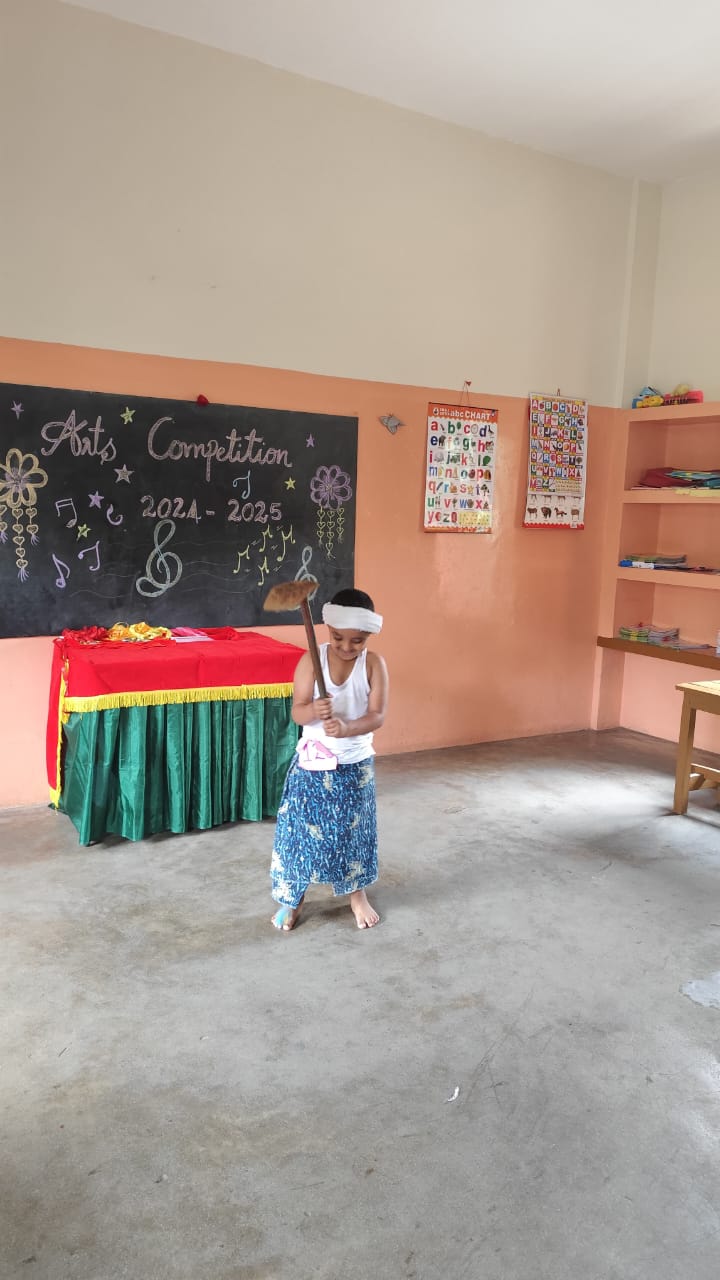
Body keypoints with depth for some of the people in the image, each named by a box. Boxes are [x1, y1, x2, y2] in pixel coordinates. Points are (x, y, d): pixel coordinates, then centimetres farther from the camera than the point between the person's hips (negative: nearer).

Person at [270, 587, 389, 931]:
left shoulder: (374, 664, -10)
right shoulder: (311, 661, -11)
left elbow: (377, 716, -16)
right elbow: (297, 712, -14)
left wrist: (347, 728, -34)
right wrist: (314, 711, -36)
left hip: (355, 764, 1)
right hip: (313, 762, 0)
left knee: (354, 830, 13)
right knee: (301, 828, 6)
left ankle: (357, 893, 35)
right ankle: (292, 897, 26)